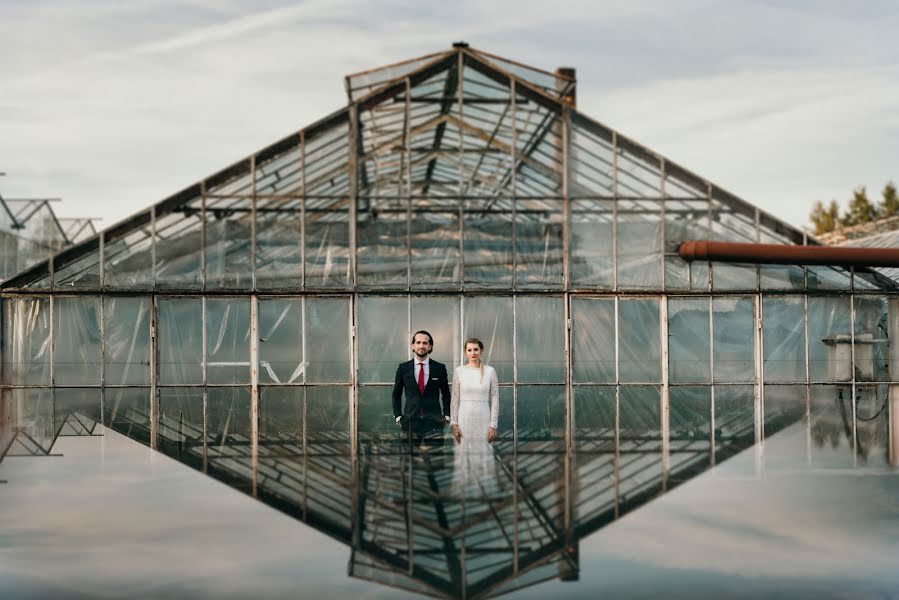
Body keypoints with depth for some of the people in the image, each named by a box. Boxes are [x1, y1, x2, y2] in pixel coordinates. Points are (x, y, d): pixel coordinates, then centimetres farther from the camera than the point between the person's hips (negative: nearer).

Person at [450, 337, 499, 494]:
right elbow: (455, 399, 2)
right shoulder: (459, 371, 1)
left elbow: (495, 399, 0)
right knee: (464, 456, 2)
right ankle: (464, 492, 11)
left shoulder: (490, 371, 0)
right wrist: (454, 423, -4)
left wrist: (493, 425, -5)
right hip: (464, 419, 0)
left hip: (483, 419, 0)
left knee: (484, 456, 0)